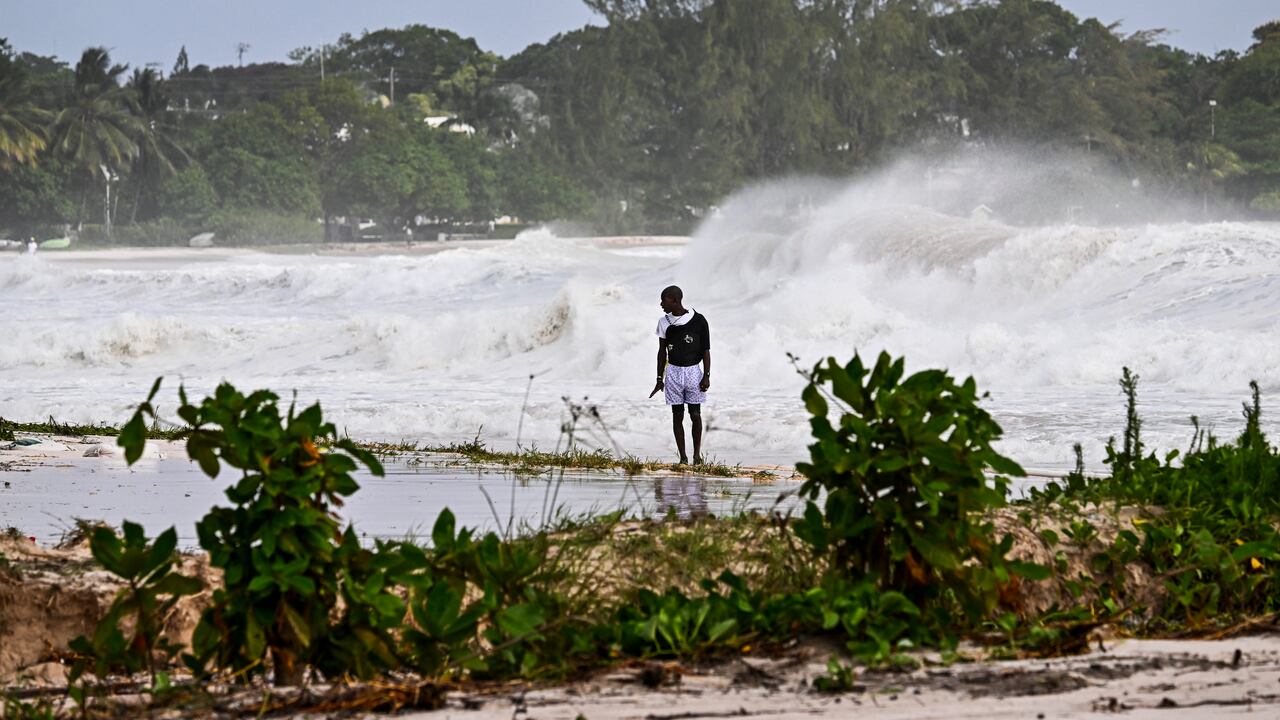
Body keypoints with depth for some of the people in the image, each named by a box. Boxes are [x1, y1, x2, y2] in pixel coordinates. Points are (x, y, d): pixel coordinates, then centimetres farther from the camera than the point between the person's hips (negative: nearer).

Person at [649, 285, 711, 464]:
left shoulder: (698, 321, -6)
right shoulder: (664, 322, 4)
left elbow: (706, 350, -2)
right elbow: (662, 352, 10)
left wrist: (706, 376, -7)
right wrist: (659, 379, 9)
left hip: (693, 371, -3)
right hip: (673, 371, 3)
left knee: (695, 415, -2)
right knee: (677, 415, 2)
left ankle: (697, 453, 11)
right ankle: (682, 457, 6)